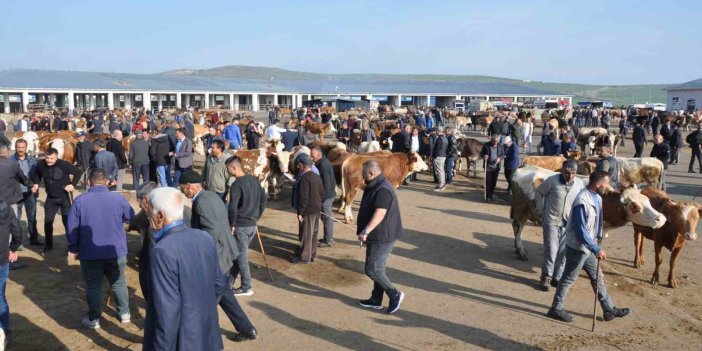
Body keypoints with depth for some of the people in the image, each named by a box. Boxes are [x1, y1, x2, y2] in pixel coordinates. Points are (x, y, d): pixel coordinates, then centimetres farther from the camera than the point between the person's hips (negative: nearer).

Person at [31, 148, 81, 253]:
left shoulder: (63, 164, -23)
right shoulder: (41, 164, -10)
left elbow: (77, 172, -10)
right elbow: (37, 174, 14)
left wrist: (73, 184, -20)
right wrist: (36, 183, -2)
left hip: (64, 197, -4)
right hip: (50, 198, 4)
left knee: (67, 221, -1)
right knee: (47, 221, 8)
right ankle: (48, 244, 24)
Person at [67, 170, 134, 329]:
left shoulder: (79, 201, -9)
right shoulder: (119, 198, -7)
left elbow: (72, 228, -5)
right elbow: (132, 218, 8)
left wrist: (73, 249, 7)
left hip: (90, 253, -1)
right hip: (116, 251, 1)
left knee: (93, 286, 12)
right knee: (118, 283, 17)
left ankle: (94, 319, 21)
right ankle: (124, 313, 27)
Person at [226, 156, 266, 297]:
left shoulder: (236, 185, -17)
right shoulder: (254, 180, 6)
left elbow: (232, 208, -22)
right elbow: (263, 199, 12)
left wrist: (231, 225, -11)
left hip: (240, 225, -8)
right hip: (252, 225, 8)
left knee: (241, 255, 3)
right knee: (240, 253, 16)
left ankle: (246, 287, 9)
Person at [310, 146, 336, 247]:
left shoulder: (323, 165, -22)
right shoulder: (323, 162, 9)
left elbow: (326, 183, -24)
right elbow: (332, 180, 17)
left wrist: (323, 197, -21)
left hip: (326, 196, -10)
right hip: (328, 194, 10)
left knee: (327, 218, -1)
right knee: (326, 217, 18)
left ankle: (328, 241, 8)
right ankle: (328, 237, 29)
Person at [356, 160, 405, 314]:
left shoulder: (382, 190, -22)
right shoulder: (375, 186, 13)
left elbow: (380, 214, -31)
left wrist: (365, 231, -37)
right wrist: (366, 231, 24)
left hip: (382, 237, -11)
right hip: (378, 236, 11)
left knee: (372, 270, -6)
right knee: (377, 268, 16)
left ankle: (395, 295, 4)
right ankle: (376, 300, 25)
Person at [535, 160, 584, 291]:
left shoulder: (579, 184, -4)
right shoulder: (552, 181, -13)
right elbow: (538, 193, 0)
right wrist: (542, 211, 0)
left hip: (569, 224, 3)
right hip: (551, 221, -3)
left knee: (564, 252, 8)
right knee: (551, 250, -3)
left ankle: (557, 278, 22)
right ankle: (546, 277, 12)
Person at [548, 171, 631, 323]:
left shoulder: (597, 197, 3)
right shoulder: (582, 202, -27)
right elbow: (581, 231, -27)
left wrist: (598, 237, 10)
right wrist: (596, 249, -26)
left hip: (588, 247, 9)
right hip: (577, 248, -9)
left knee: (598, 278, 17)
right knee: (569, 279, 4)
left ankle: (609, 309, 30)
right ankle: (556, 309, 18)